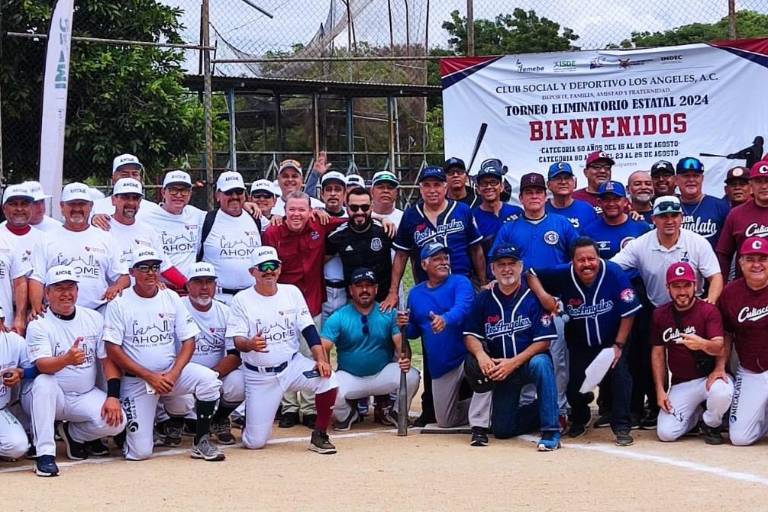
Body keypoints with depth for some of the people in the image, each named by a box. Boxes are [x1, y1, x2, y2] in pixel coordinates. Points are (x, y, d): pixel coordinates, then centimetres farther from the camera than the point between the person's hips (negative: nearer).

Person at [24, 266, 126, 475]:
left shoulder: (94, 318, 3)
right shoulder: (39, 325, -9)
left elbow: (108, 361, 2)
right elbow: (42, 365, -25)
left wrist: (113, 397, -13)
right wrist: (67, 359, -47)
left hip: (87, 396, 3)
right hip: (51, 398, -3)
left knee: (116, 421, -24)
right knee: (43, 382, -36)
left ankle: (73, 433, 9)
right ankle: (45, 453, -29)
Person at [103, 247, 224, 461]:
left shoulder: (171, 298, 4)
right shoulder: (119, 303, -6)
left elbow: (188, 340, 2)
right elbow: (113, 349, -10)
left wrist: (173, 374, -15)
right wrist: (149, 377, -16)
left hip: (171, 371, 3)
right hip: (136, 379, -2)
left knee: (209, 380, -28)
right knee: (140, 452, -10)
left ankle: (201, 442, -10)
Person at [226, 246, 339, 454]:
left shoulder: (292, 292, 3)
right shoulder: (242, 299, -5)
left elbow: (309, 330, -1)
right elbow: (237, 342, -10)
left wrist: (321, 359, -16)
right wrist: (250, 344, -34)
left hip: (293, 365, 2)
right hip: (259, 376, -2)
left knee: (328, 378, -27)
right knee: (254, 442, -6)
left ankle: (319, 436, -8)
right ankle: (248, 414, 30)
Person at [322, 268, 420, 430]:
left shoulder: (389, 314, -3)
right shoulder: (338, 317, -6)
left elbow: (400, 343, -13)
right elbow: (324, 347, -15)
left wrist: (404, 360, -36)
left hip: (383, 374, 1)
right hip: (349, 378, 0)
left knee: (411, 376, -28)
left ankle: (395, 412, 5)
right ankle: (346, 415, 8)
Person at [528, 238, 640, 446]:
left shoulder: (614, 273, -24)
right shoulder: (562, 275, -18)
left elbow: (628, 313, -17)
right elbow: (532, 274, -4)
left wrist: (619, 345, -16)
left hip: (612, 340, -2)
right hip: (579, 343, 2)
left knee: (619, 372, -22)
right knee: (576, 382, -1)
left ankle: (621, 427, -9)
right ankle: (579, 420, 32)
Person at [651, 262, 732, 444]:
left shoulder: (709, 311, -9)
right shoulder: (660, 315, 3)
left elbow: (719, 347, -21)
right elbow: (658, 354, 8)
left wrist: (702, 344, -45)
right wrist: (660, 390, 1)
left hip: (710, 376, -3)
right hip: (680, 384, 3)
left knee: (722, 393, -39)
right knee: (665, 433, -15)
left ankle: (710, 424, -2)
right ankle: (696, 415, 19)